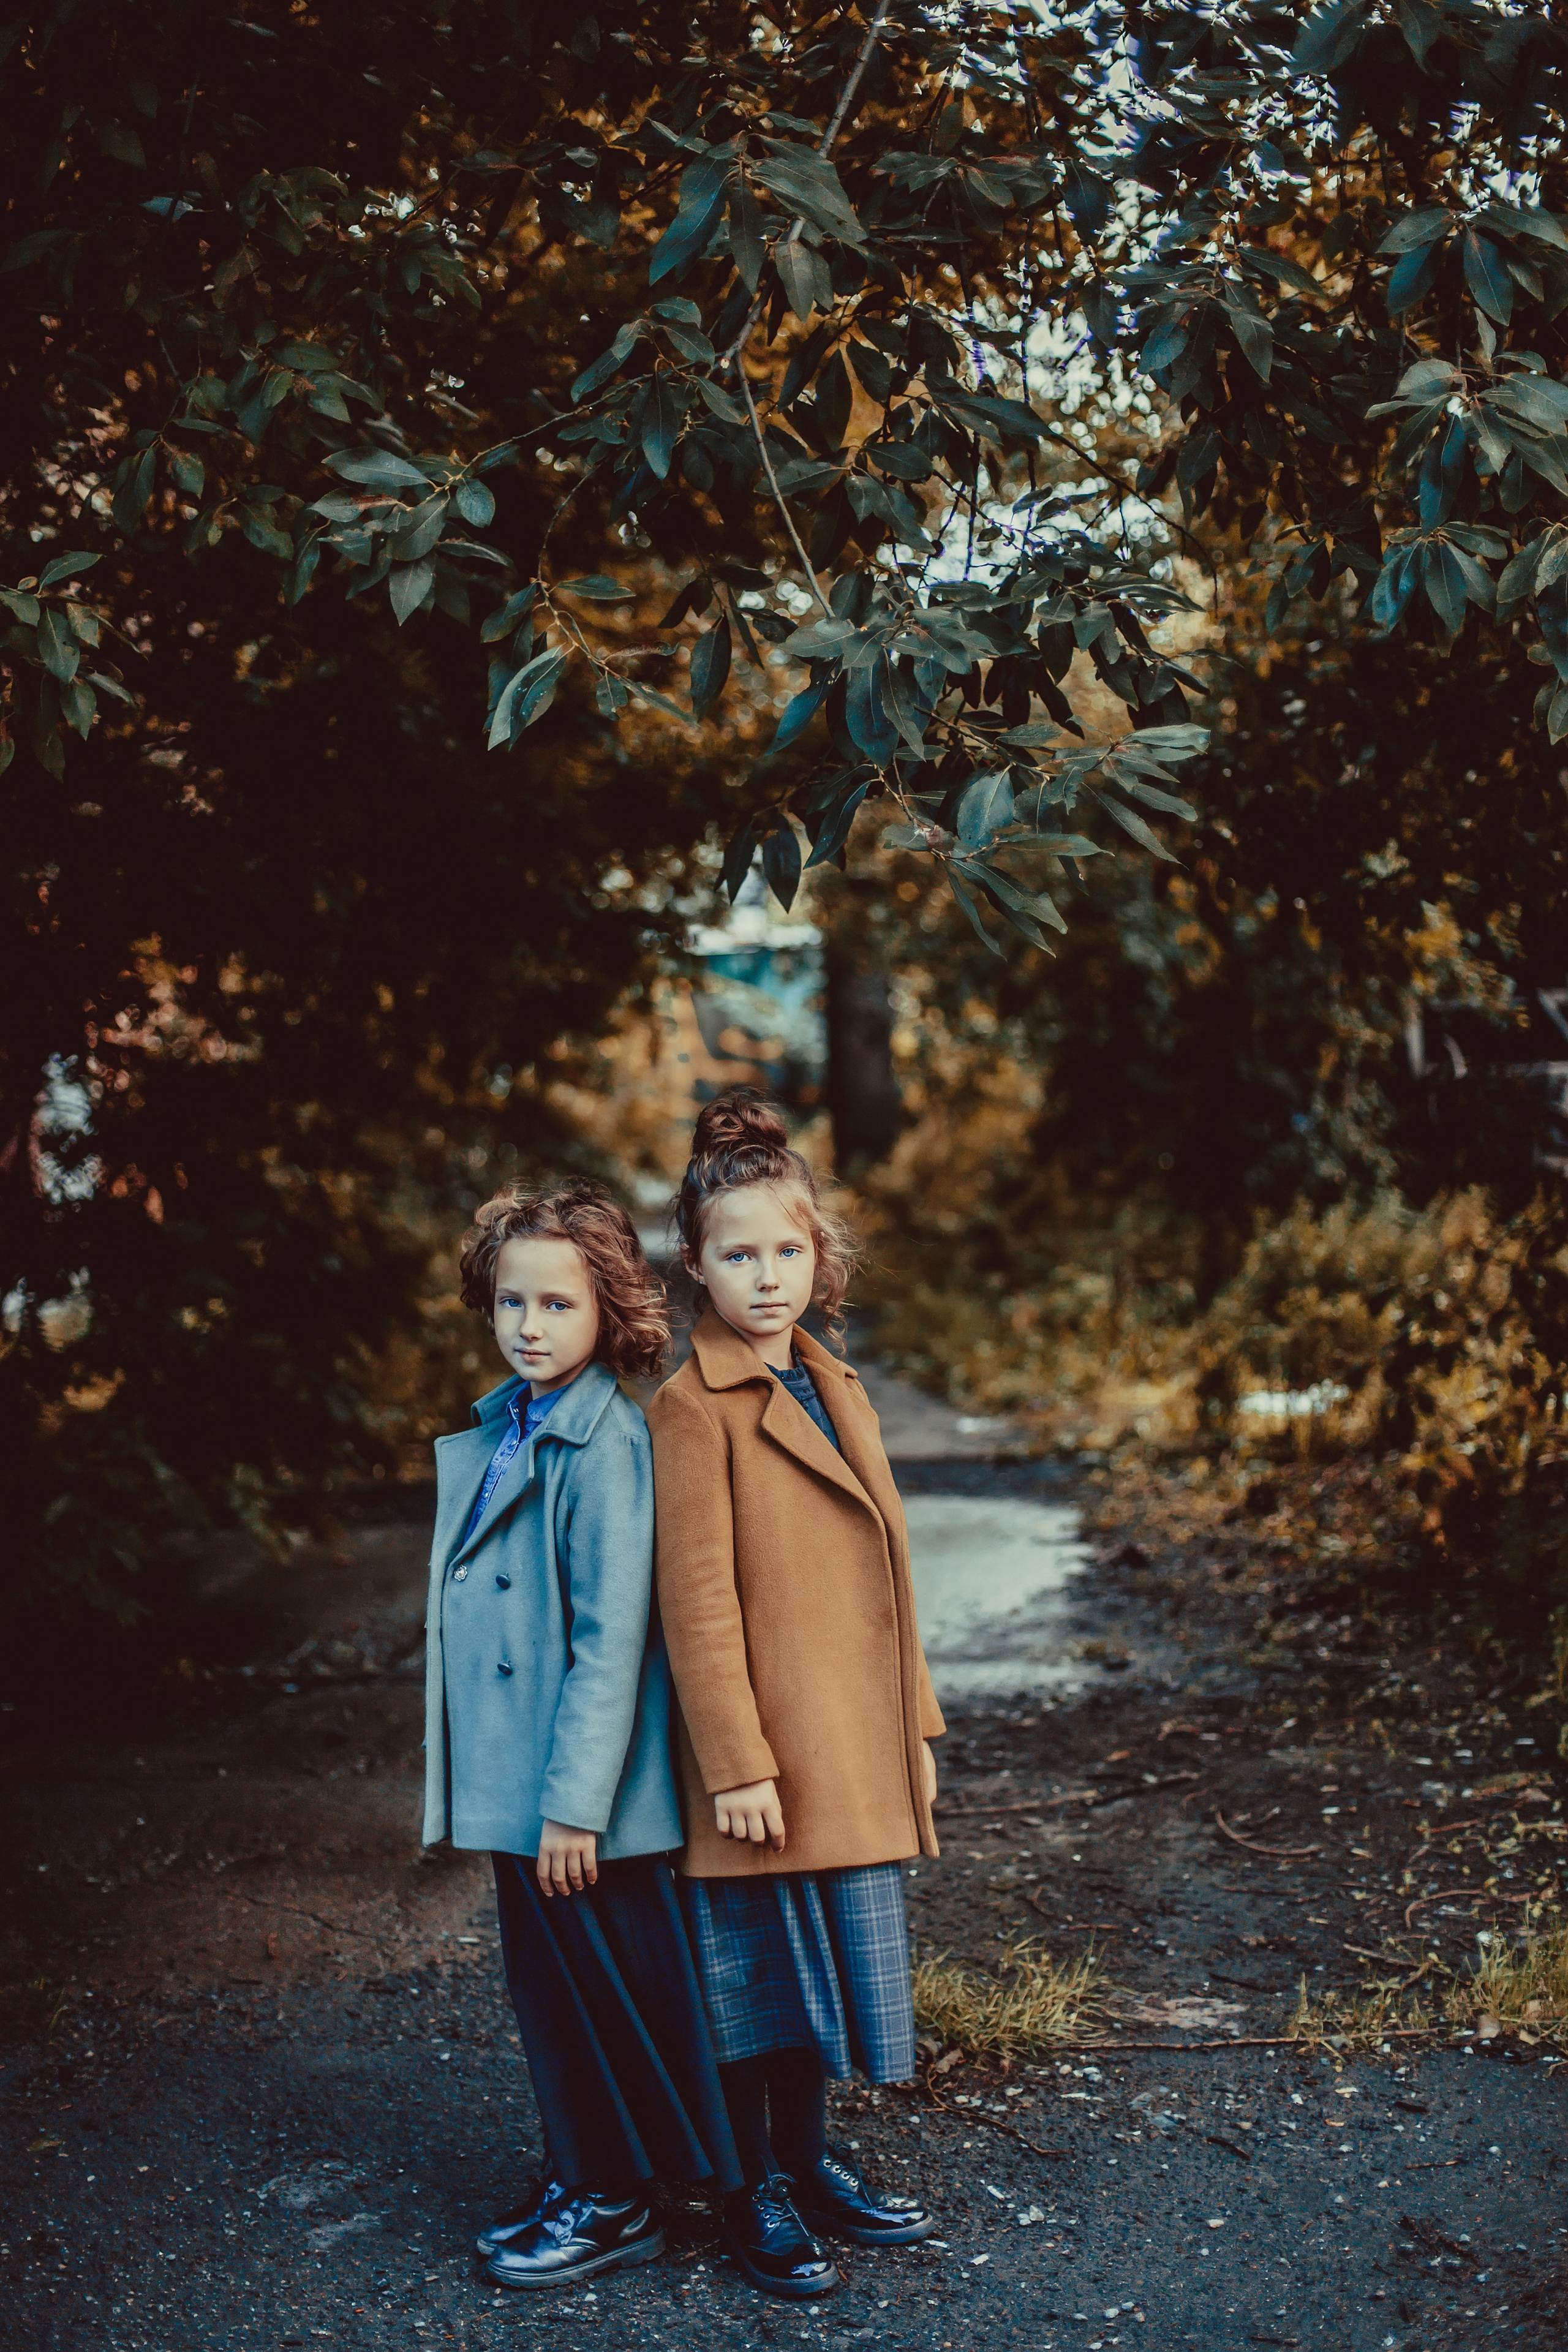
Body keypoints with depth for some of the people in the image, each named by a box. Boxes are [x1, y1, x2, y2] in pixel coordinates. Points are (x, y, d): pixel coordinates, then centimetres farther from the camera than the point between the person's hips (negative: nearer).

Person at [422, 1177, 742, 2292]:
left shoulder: (606, 1441, -17)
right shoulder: (499, 1429, 9)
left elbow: (610, 1636, -19)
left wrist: (575, 1802, -19)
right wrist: (515, 1787, 17)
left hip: (582, 1789, -8)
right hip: (515, 1781, 8)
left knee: (605, 1991, 6)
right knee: (546, 1988, 18)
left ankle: (617, 2203, 21)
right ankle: (578, 2178, 33)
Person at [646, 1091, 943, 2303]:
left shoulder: (835, 1388, 12)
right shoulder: (693, 1408, -11)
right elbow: (698, 1604, -14)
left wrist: (916, 1727, 15)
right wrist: (735, 1764, -16)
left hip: (854, 1750, 7)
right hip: (768, 1754, -7)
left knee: (825, 1969, 17)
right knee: (759, 1976, 5)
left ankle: (811, 2164, 34)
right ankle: (755, 2196, 21)